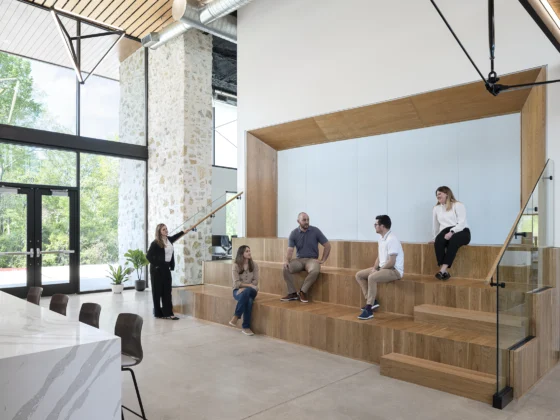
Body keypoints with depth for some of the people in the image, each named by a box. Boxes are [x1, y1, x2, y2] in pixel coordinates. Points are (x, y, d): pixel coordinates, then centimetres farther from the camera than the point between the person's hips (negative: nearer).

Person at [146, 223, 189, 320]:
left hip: (166, 268, 7)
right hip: (157, 269, -7)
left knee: (167, 291, 4)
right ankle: (158, 313, 12)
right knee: (157, 291, 2)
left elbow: (174, 237, 30)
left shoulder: (169, 240, 5)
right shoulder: (155, 243, -16)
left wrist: (183, 232, 40)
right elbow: (148, 256, -16)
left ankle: (168, 313, 6)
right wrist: (156, 264, -14)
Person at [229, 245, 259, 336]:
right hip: (238, 290, -2)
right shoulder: (236, 265, -5)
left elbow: (255, 281, -2)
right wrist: (250, 285, -19)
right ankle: (246, 327, -22)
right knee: (248, 301, -35)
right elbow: (236, 283, -10)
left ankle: (236, 317, -22)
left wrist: (245, 288, -16)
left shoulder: (254, 265, 2)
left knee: (246, 292, -35)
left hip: (250, 290, 2)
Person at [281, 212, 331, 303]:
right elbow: (290, 250, -7)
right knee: (286, 268, -29)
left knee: (315, 270, -36)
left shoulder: (315, 231, -4)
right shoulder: (293, 233, 0)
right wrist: (286, 260, -27)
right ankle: (292, 293, -15)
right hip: (299, 259, 2)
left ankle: (303, 292, -17)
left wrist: (323, 260, -6)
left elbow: (327, 245, 1)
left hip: (312, 259, -1)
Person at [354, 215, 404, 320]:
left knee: (372, 278, -34)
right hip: (383, 268, 10)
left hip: (395, 270, -10)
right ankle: (372, 301, 2)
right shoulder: (381, 238, 10)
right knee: (359, 275, 3)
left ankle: (368, 309, -29)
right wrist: (374, 268, 0)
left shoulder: (391, 239, -21)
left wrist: (378, 270, -14)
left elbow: (391, 262, -24)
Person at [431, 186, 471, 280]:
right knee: (439, 240, -33)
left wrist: (451, 232, -22)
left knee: (453, 240, -39)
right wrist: (434, 238, 22)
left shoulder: (458, 205, 4)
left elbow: (462, 222, -9)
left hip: (461, 231, -3)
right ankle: (444, 272, -38)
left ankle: (442, 270, -45)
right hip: (446, 232, 3)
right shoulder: (436, 208, 21)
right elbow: (435, 225, 24)